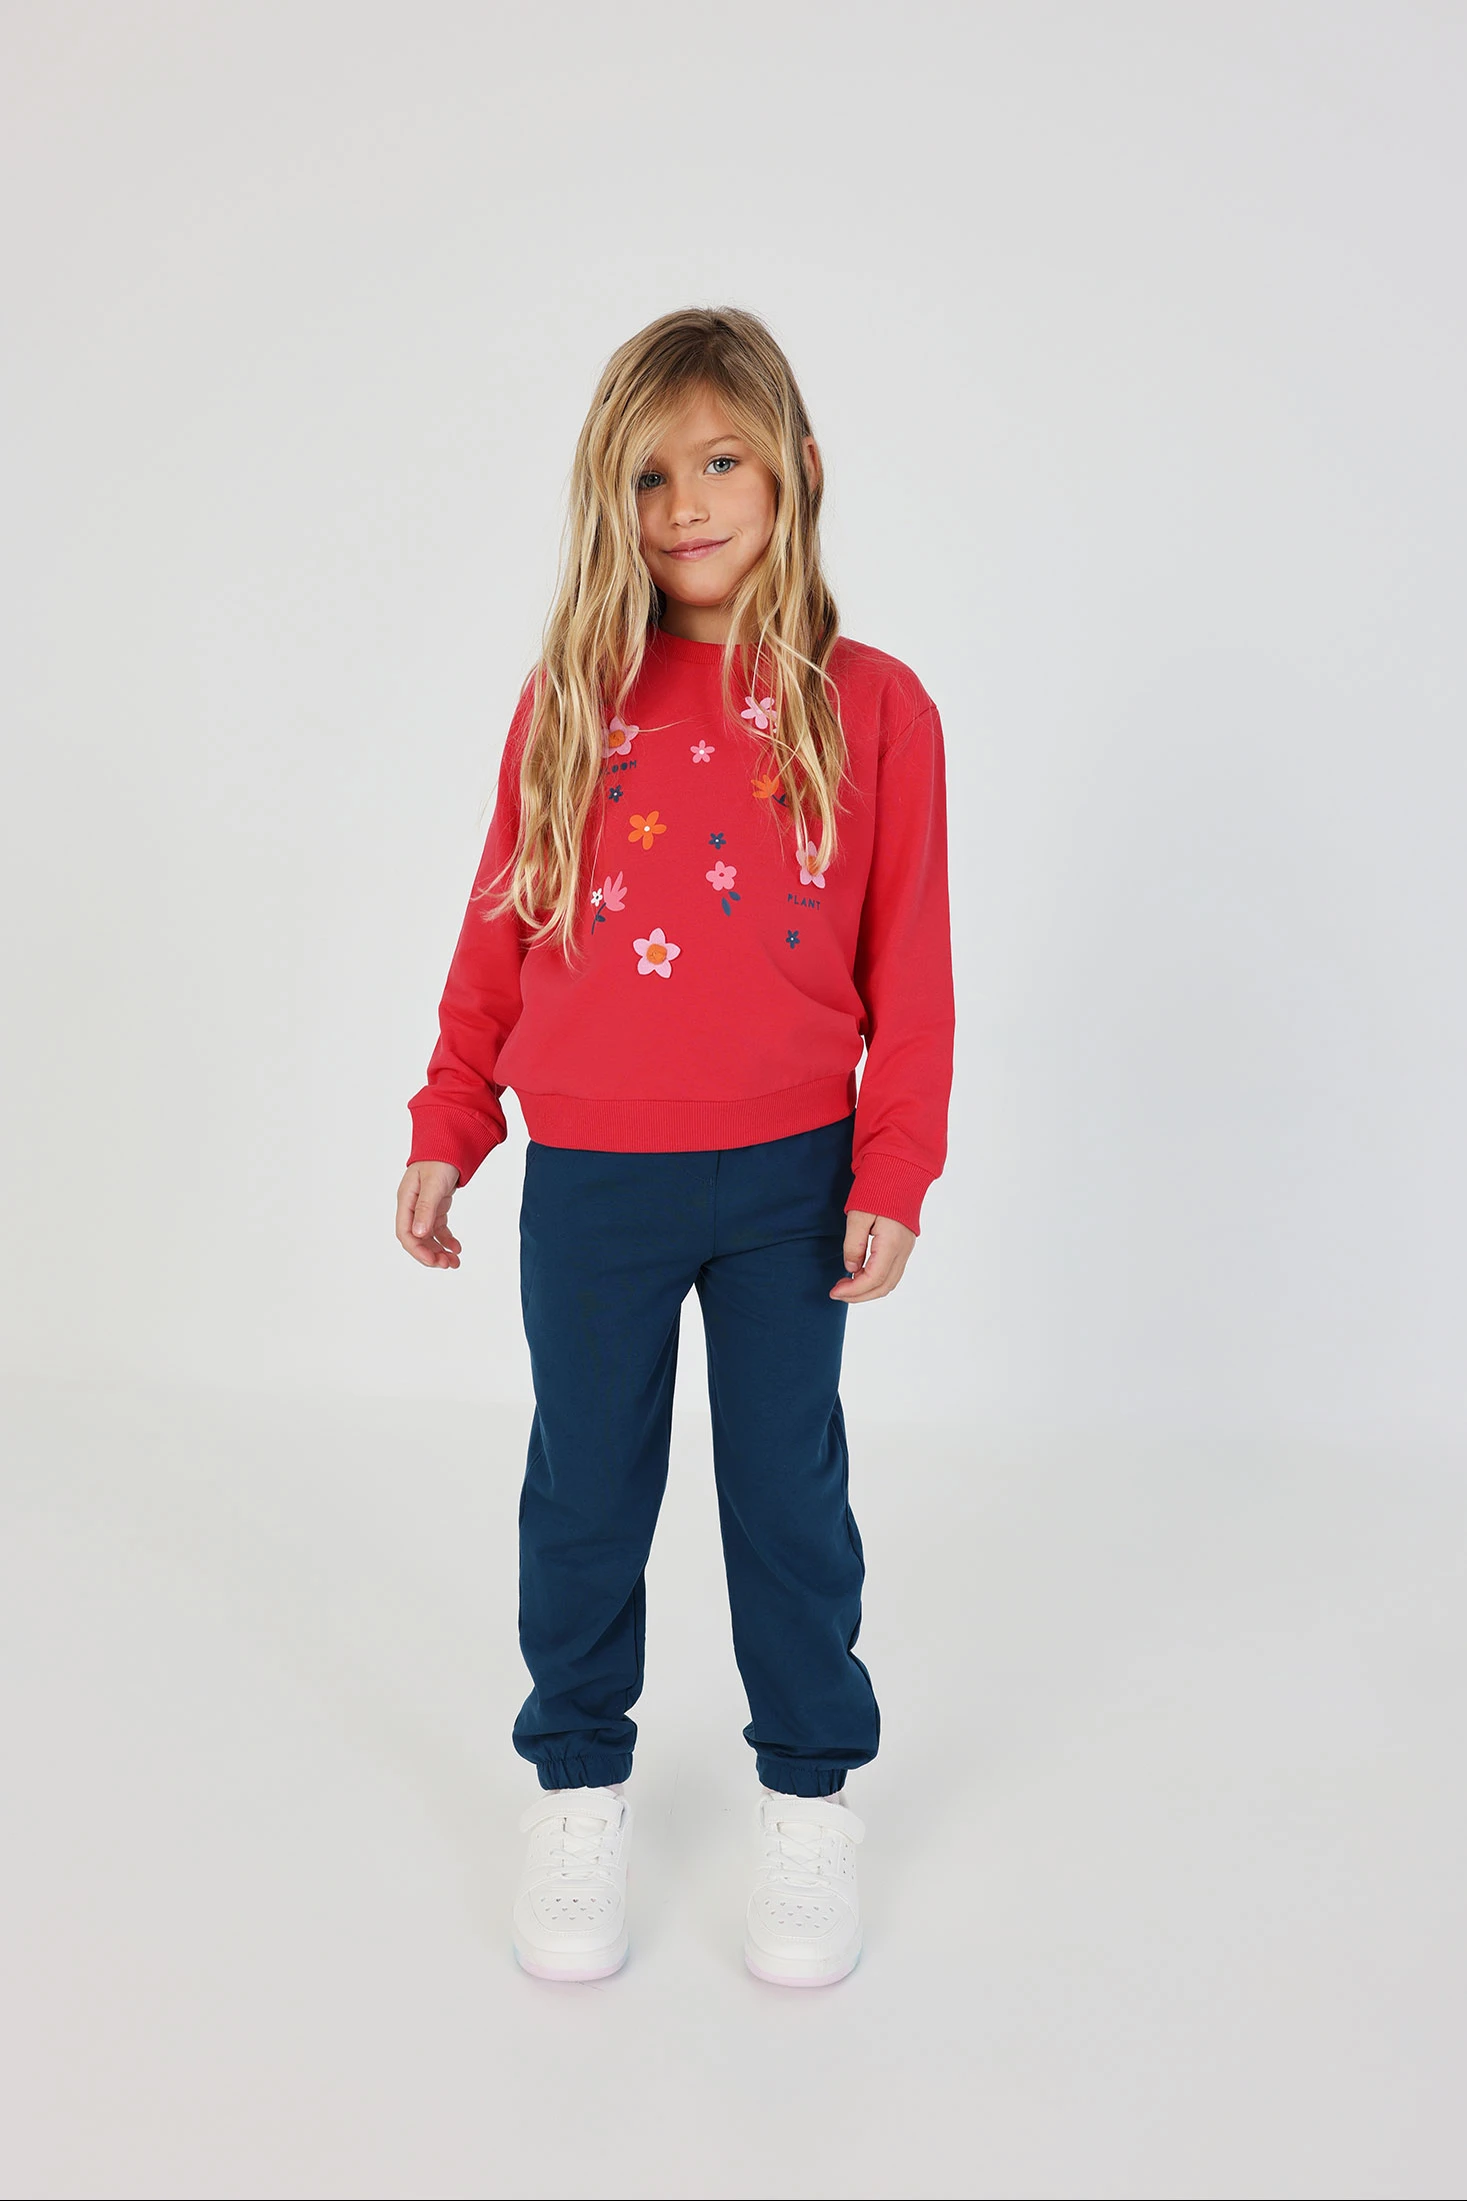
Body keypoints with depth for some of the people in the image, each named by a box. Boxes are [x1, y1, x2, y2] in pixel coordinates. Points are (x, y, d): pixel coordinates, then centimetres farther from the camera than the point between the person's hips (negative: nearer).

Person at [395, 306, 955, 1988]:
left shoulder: (871, 706, -3)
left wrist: (892, 1174, -5)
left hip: (787, 1179, -1)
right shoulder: (570, 700, 2)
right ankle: (578, 1787, 35)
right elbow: (501, 930, 6)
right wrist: (446, 1129, 6)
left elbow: (909, 965, -2)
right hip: (590, 1180, 2)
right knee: (585, 1492, 13)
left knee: (788, 1491, 12)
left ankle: (808, 1794, 33)